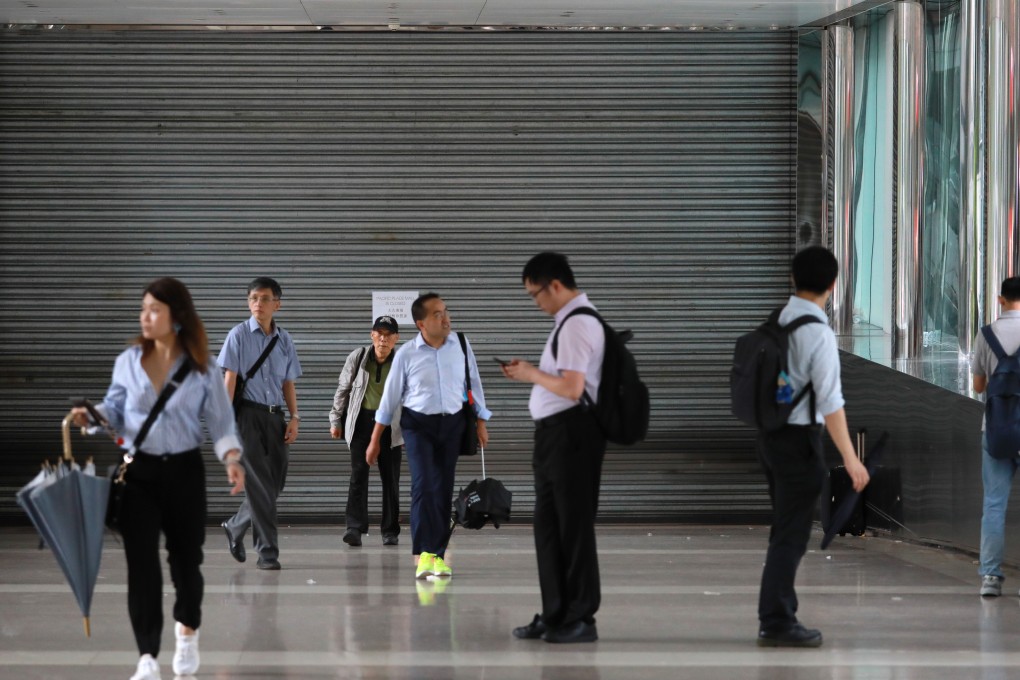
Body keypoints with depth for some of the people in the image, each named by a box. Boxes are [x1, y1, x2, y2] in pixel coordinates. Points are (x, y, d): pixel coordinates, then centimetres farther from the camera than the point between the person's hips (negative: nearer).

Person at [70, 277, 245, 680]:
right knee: (141, 563, -9)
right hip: (139, 471, 0)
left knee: (186, 557, 11)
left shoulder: (201, 370, -2)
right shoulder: (128, 362, 2)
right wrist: (92, 417, -13)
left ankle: (187, 631, 42)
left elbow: (220, 421, -1)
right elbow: (115, 410, 8)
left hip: (184, 471, 0)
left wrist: (232, 458, -17)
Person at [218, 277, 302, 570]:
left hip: (274, 416, 5)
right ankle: (267, 551, -4)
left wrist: (294, 417, 6)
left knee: (275, 483, 7)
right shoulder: (239, 335, -1)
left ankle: (235, 527, 30)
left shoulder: (284, 340, 12)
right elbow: (229, 378, -4)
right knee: (259, 484, -7)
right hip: (248, 413, -5)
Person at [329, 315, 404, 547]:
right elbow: (343, 389, 8)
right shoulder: (357, 357, -2)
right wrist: (336, 420, 8)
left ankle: (390, 531, 13)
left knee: (390, 478, 4)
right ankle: (354, 528, -14)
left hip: (390, 423, 1)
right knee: (358, 474, -10)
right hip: (361, 421, -1)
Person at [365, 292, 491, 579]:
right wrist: (375, 441, 4)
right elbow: (390, 397, 1)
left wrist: (481, 422, 8)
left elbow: (474, 384, 11)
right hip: (418, 423, -3)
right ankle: (424, 555, -19)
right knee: (423, 486, -15)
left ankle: (438, 555, 9)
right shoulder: (406, 354, -7)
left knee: (444, 489, 4)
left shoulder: (461, 346, 0)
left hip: (452, 423, 3)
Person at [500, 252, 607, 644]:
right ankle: (555, 614, 22)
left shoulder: (577, 325, -16)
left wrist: (532, 374, -10)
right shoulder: (569, 321, 16)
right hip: (555, 433, 10)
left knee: (573, 525, -2)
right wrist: (530, 373, 7)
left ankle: (580, 618, 7)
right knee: (547, 524, 14)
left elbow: (571, 387, -23)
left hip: (571, 432, -10)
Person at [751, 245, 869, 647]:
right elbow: (830, 401, -20)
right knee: (791, 536, -4)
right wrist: (849, 458, -18)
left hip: (771, 434, 8)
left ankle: (778, 617, 22)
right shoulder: (818, 334, -17)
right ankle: (776, 623, -3)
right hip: (799, 438, -8)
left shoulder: (776, 323, 8)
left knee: (786, 531, 17)